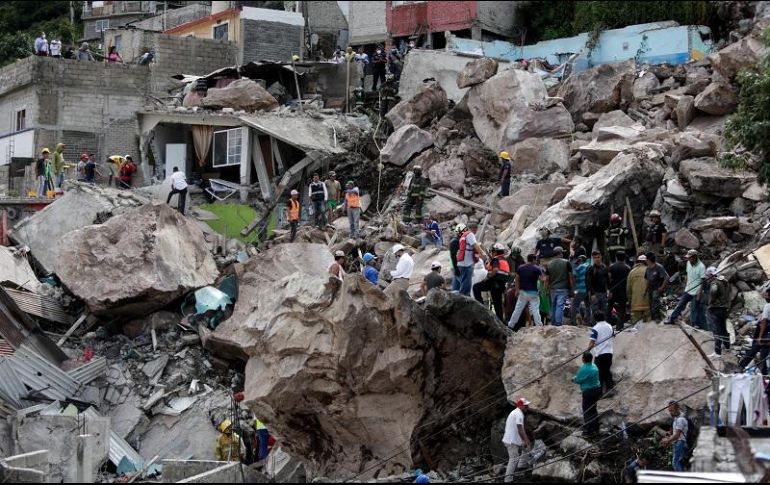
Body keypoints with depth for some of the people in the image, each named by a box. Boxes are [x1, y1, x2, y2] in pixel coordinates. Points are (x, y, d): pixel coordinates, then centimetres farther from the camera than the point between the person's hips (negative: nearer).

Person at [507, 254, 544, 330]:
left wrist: (517, 290, 16)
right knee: (535, 311, 0)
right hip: (533, 292, -3)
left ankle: (510, 325, 14)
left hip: (523, 292, 3)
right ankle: (539, 326, 0)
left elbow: (517, 279, 9)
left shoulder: (520, 268, 3)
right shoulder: (537, 269, -7)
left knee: (517, 310, 10)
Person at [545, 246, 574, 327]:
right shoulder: (566, 263, -4)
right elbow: (570, 276, -3)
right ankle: (558, 323, -12)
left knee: (553, 306, 14)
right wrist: (572, 288, 3)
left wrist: (547, 289, 14)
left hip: (553, 289, 3)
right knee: (560, 306, -6)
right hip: (563, 288, -3)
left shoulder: (549, 264, 5)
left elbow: (547, 279, 5)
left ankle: (553, 323, 20)